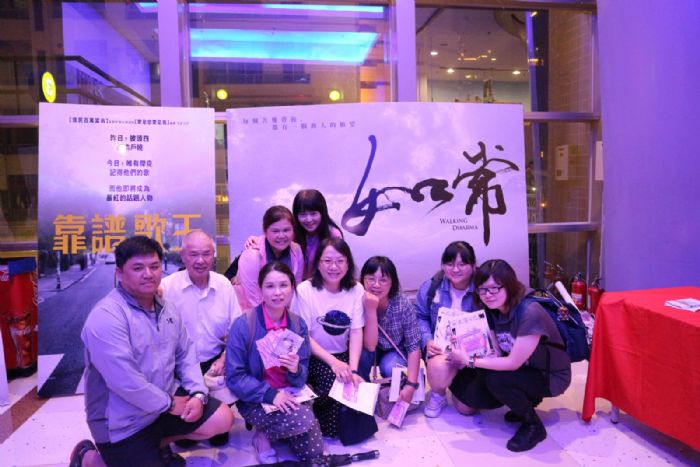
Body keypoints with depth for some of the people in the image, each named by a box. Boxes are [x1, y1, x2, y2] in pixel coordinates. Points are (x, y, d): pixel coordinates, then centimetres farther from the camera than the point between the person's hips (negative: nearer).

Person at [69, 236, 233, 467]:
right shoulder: (106, 317, -24)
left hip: (167, 400, 7)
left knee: (222, 419, 0)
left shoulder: (166, 307, 3)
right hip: (124, 422, -7)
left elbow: (185, 354, 6)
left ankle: (158, 443, 19)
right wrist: (169, 403, -16)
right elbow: (126, 382, -27)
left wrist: (198, 394, -8)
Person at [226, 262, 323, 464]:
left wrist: (296, 370, -25)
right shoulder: (243, 325, -17)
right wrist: (270, 394, -25)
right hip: (255, 400, -4)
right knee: (303, 419, -27)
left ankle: (270, 430, 19)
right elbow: (235, 378, -15)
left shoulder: (298, 325, -4)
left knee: (313, 452, -7)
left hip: (290, 395, 4)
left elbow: (302, 378, -1)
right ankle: (263, 437, 3)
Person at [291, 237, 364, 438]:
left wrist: (353, 370, -20)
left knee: (354, 385, -23)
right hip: (313, 358, -3)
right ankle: (327, 428, 4)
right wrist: (332, 361, -23)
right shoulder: (305, 290, -15)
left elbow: (356, 332, -8)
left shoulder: (356, 290, -6)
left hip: (343, 356, 3)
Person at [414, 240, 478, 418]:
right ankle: (438, 395, 3)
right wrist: (427, 341, -16)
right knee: (438, 367, -36)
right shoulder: (431, 286, -6)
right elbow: (420, 316, 1)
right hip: (440, 347, 0)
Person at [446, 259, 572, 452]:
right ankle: (528, 401, 14)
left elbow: (513, 363, -29)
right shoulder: (493, 310, -8)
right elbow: (498, 352, -5)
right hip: (523, 370, 7)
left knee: (496, 380, -31)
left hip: (551, 376, -7)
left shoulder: (530, 313, -32)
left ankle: (534, 426, -5)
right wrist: (464, 357, -22)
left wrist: (470, 361, -24)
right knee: (473, 396, -10)